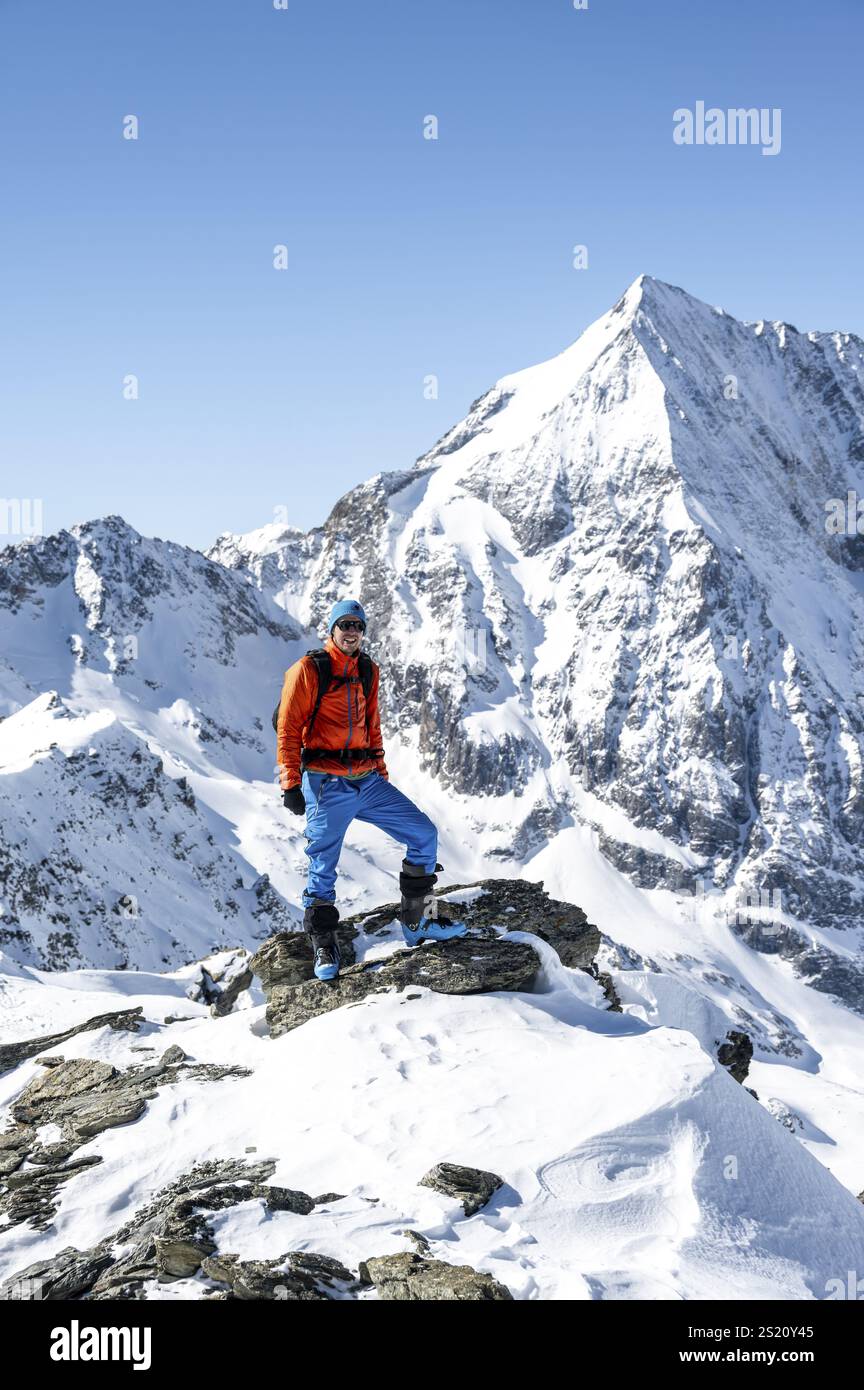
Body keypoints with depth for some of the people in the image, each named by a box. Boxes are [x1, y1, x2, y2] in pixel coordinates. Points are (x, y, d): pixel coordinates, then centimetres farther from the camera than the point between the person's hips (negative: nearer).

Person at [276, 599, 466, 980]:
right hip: (326, 786, -6)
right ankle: (324, 947, 12)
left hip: (367, 781, 6)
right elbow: (288, 728, -6)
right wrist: (291, 784, -11)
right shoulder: (308, 670, -4)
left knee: (424, 834, 0)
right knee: (323, 867, -2)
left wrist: (382, 773, 21)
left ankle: (416, 920, 11)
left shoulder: (368, 671, 15)